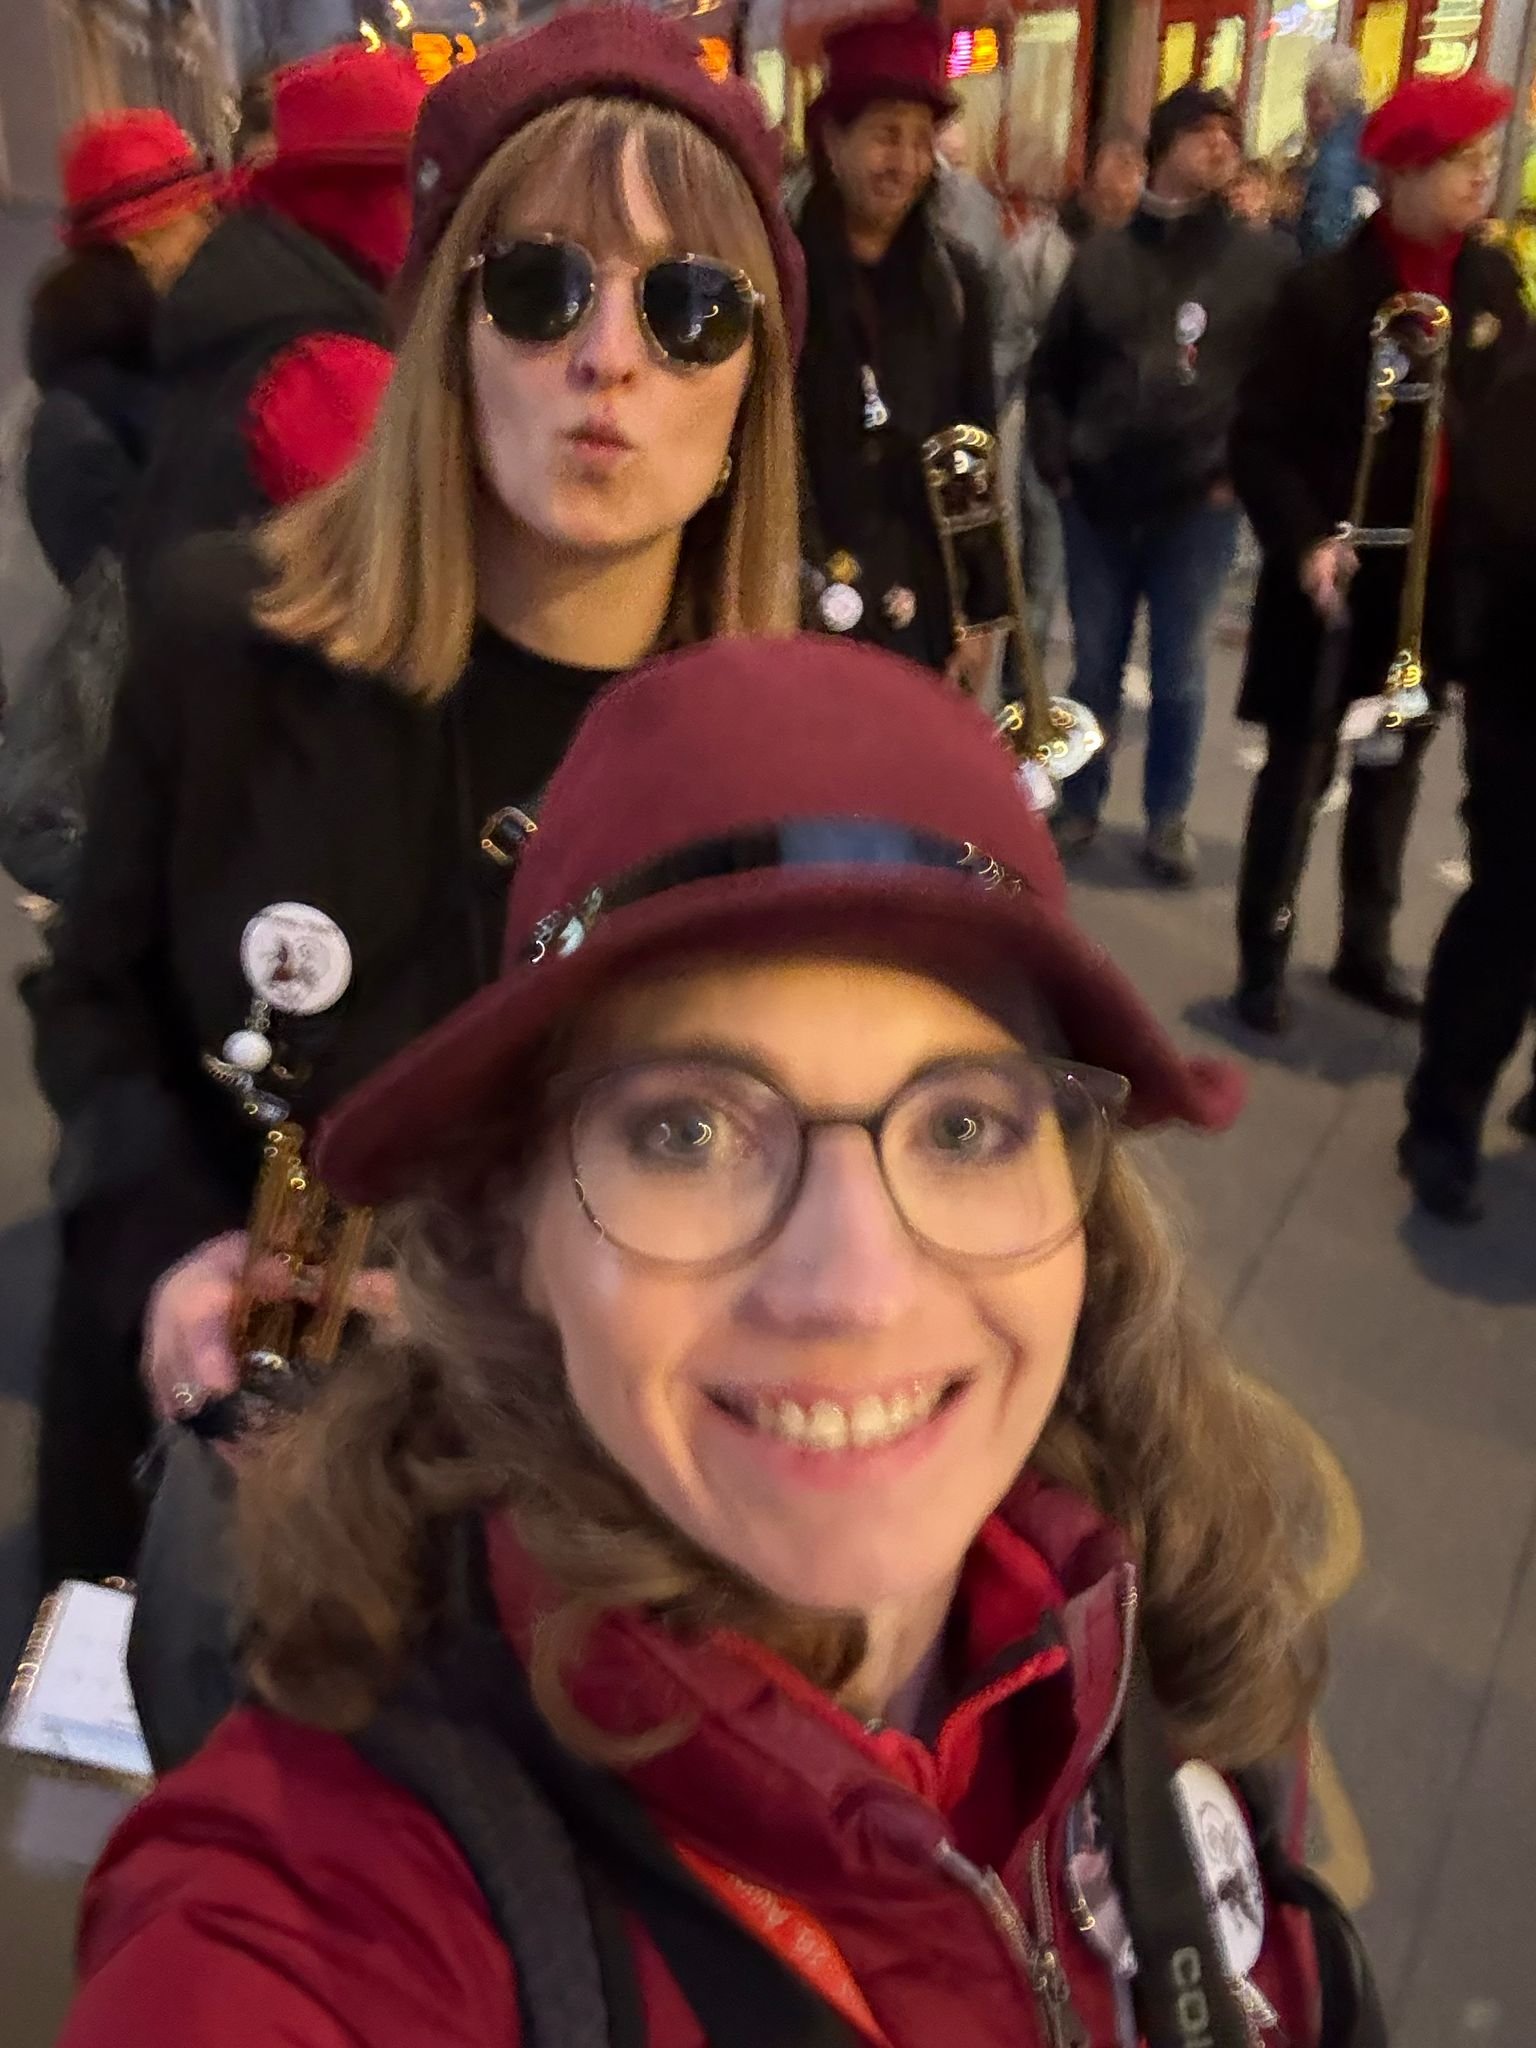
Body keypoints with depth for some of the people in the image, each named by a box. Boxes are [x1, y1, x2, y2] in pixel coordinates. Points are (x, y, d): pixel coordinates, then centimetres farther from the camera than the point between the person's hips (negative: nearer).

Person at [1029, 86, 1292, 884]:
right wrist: (1055, 465, 2)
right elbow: (1050, 371, 11)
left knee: (1178, 675, 5)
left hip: (1197, 507, -1)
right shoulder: (1101, 255, 7)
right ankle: (1079, 803, 25)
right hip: (1097, 504, 2)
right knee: (1094, 667, 10)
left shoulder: (1261, 260, 2)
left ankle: (1168, 818, 19)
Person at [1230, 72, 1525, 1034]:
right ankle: (1264, 959, 17)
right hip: (1342, 572, -5)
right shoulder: (1328, 289, -11)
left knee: (1394, 770, 15)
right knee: (1301, 769, 4)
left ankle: (1367, 948, 30)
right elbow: (1260, 439, -12)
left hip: (1441, 574, 5)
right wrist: (1304, 540, -25)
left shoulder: (1494, 280, 3)